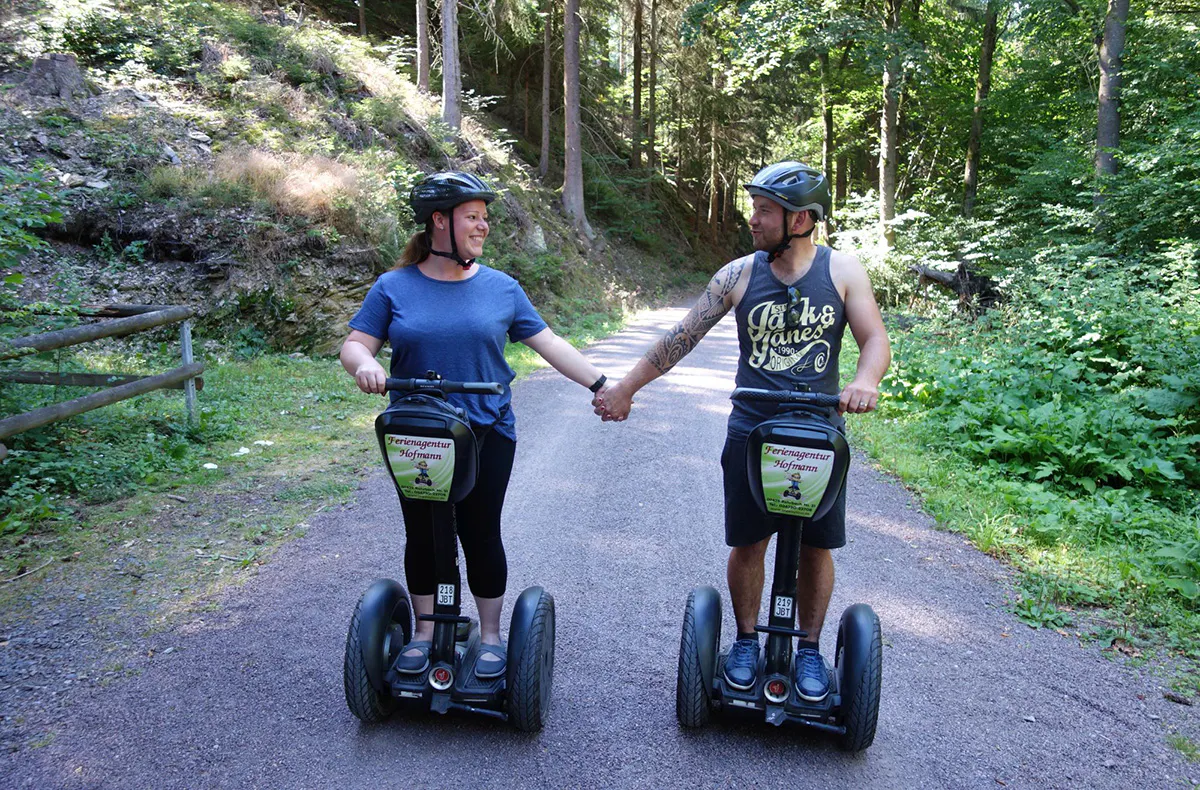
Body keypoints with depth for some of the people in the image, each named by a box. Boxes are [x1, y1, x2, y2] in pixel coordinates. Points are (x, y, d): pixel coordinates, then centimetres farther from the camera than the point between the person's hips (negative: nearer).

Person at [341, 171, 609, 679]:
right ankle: (425, 632, 30)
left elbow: (549, 344, 3)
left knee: (481, 536, 7)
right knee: (422, 536, 12)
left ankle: (490, 635, 25)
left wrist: (600, 384, -4)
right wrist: (364, 364, -24)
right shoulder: (394, 287, 1)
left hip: (486, 435, 0)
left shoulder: (501, 288, 3)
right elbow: (354, 345, -1)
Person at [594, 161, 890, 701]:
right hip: (750, 432, 0)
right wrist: (624, 389, 2)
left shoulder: (843, 271, -1)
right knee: (748, 544, 7)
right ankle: (746, 642, 27)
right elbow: (680, 338, 2)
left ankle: (810, 650, 25)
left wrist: (866, 381, -26)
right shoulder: (738, 275, -1)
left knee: (815, 547, 7)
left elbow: (875, 339, -3)